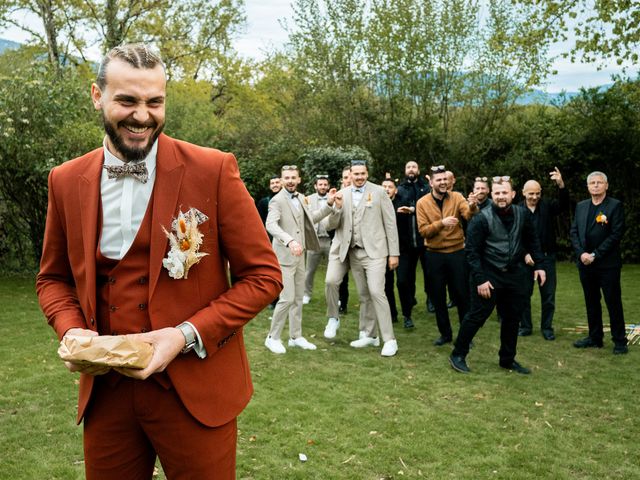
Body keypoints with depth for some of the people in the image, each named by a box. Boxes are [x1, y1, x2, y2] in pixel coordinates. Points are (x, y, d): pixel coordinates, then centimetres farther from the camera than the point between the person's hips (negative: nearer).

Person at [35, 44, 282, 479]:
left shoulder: (213, 170, -10)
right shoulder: (67, 181, 2)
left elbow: (263, 276, -7)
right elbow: (53, 278, 14)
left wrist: (188, 335, -17)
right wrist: (72, 330, -6)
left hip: (195, 391, -3)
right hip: (105, 391, 3)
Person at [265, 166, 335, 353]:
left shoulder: (300, 198, 12)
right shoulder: (277, 200, -13)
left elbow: (311, 219, 22)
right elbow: (271, 225, -28)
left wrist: (329, 204, 10)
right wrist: (289, 241, -43)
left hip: (299, 255, 8)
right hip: (284, 256, -8)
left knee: (298, 298, 12)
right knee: (287, 298, -9)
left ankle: (296, 336, 23)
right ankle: (273, 337, 5)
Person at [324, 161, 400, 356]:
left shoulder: (379, 192, -2)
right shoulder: (341, 194, 7)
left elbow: (390, 223, -2)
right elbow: (332, 225, 6)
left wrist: (394, 253, -5)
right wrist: (337, 207, -12)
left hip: (374, 251, -4)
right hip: (354, 252, 4)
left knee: (376, 292, -13)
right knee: (364, 295, 11)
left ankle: (389, 339, -6)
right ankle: (369, 335, 23)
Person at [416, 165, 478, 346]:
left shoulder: (456, 197, -4)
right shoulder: (422, 203, -3)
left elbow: (469, 215, -21)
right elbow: (423, 231, -10)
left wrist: (472, 206, -43)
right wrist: (441, 223, -25)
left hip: (457, 253, -1)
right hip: (434, 255, 1)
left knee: (461, 294, 6)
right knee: (438, 296, 10)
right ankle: (445, 333, 27)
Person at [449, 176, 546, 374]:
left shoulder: (521, 215, 1)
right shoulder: (481, 218, -14)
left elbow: (532, 241, 14)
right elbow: (472, 251, -14)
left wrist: (539, 265, 8)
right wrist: (480, 279, -17)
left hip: (515, 275, 5)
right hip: (489, 276, -5)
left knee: (512, 319, 12)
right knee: (477, 316, 0)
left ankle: (508, 359, 28)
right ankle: (458, 355, 15)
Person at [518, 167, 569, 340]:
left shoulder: (548, 206, 1)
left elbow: (564, 205, -18)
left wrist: (561, 185, -34)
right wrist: (524, 254, -13)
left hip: (547, 257, 1)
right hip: (525, 258, -1)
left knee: (548, 295, 6)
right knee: (524, 294, 8)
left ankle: (547, 327, 18)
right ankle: (525, 326, 21)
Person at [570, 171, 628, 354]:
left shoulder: (615, 205, -6)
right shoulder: (581, 206, 10)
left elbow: (616, 234, -13)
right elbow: (574, 232, 8)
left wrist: (595, 255, -15)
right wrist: (581, 253, -7)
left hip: (607, 264, -5)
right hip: (585, 263, 5)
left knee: (613, 303, 1)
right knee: (591, 303, 13)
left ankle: (620, 341, 11)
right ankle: (595, 337, 24)